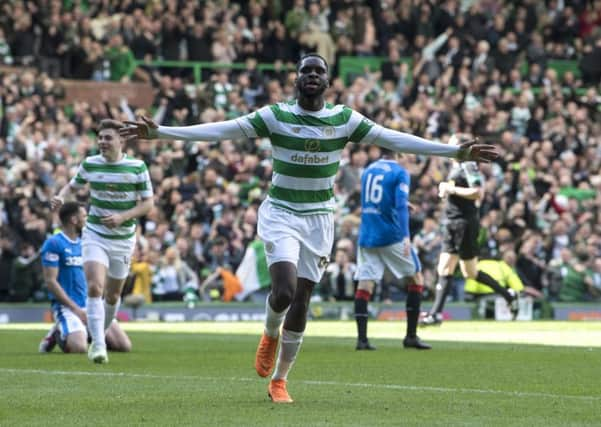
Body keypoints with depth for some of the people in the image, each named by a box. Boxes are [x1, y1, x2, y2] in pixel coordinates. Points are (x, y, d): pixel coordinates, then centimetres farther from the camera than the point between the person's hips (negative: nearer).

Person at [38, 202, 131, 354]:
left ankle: (87, 335, 13)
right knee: (79, 348, -31)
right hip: (67, 306, -7)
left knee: (125, 345, -7)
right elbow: (50, 281, -12)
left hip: (91, 305, 7)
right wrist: (76, 309, -16)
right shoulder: (53, 244, -6)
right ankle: (58, 335, 1)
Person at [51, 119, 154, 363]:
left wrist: (123, 217, -20)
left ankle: (100, 336, 37)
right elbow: (72, 185, 14)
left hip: (123, 239, 1)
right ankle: (98, 346, -23)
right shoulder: (90, 164, -2)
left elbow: (148, 203, -5)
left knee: (112, 295, 12)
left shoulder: (137, 167, -7)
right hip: (94, 235, 0)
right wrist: (61, 197, -8)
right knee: (95, 288, -20)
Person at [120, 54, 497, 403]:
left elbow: (393, 139, -4)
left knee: (301, 303, 2)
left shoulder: (344, 119, -2)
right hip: (281, 214, -2)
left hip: (320, 217, 2)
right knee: (284, 290, -21)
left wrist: (457, 152, -10)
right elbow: (221, 130, -11)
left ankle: (280, 379, 19)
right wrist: (160, 132, -19)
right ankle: (270, 335, 15)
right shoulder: (276, 116, -7)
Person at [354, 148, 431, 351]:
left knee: (364, 283, 1)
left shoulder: (368, 171, 13)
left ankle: (361, 338, -8)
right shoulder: (400, 173, -5)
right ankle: (411, 336, 6)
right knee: (416, 278, 9)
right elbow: (401, 205, -17)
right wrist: (406, 236, -24)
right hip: (391, 236, -5)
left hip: (367, 236, 5)